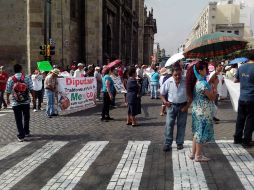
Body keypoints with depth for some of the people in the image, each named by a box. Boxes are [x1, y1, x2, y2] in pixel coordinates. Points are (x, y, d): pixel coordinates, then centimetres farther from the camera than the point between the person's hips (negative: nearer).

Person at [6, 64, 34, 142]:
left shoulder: (10, 79, -5)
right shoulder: (27, 78, -5)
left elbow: (8, 91, -1)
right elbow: (31, 89, -7)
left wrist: (7, 99, 15)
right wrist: (33, 97, 7)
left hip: (16, 103, -1)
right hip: (26, 102, 1)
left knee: (18, 120, 5)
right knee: (26, 118, 19)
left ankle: (21, 136, 4)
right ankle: (26, 132, 32)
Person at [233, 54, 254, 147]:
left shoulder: (241, 67, 4)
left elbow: (235, 80, 16)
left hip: (242, 98, 6)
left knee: (240, 118, 15)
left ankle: (237, 138, 23)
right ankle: (247, 141, 12)